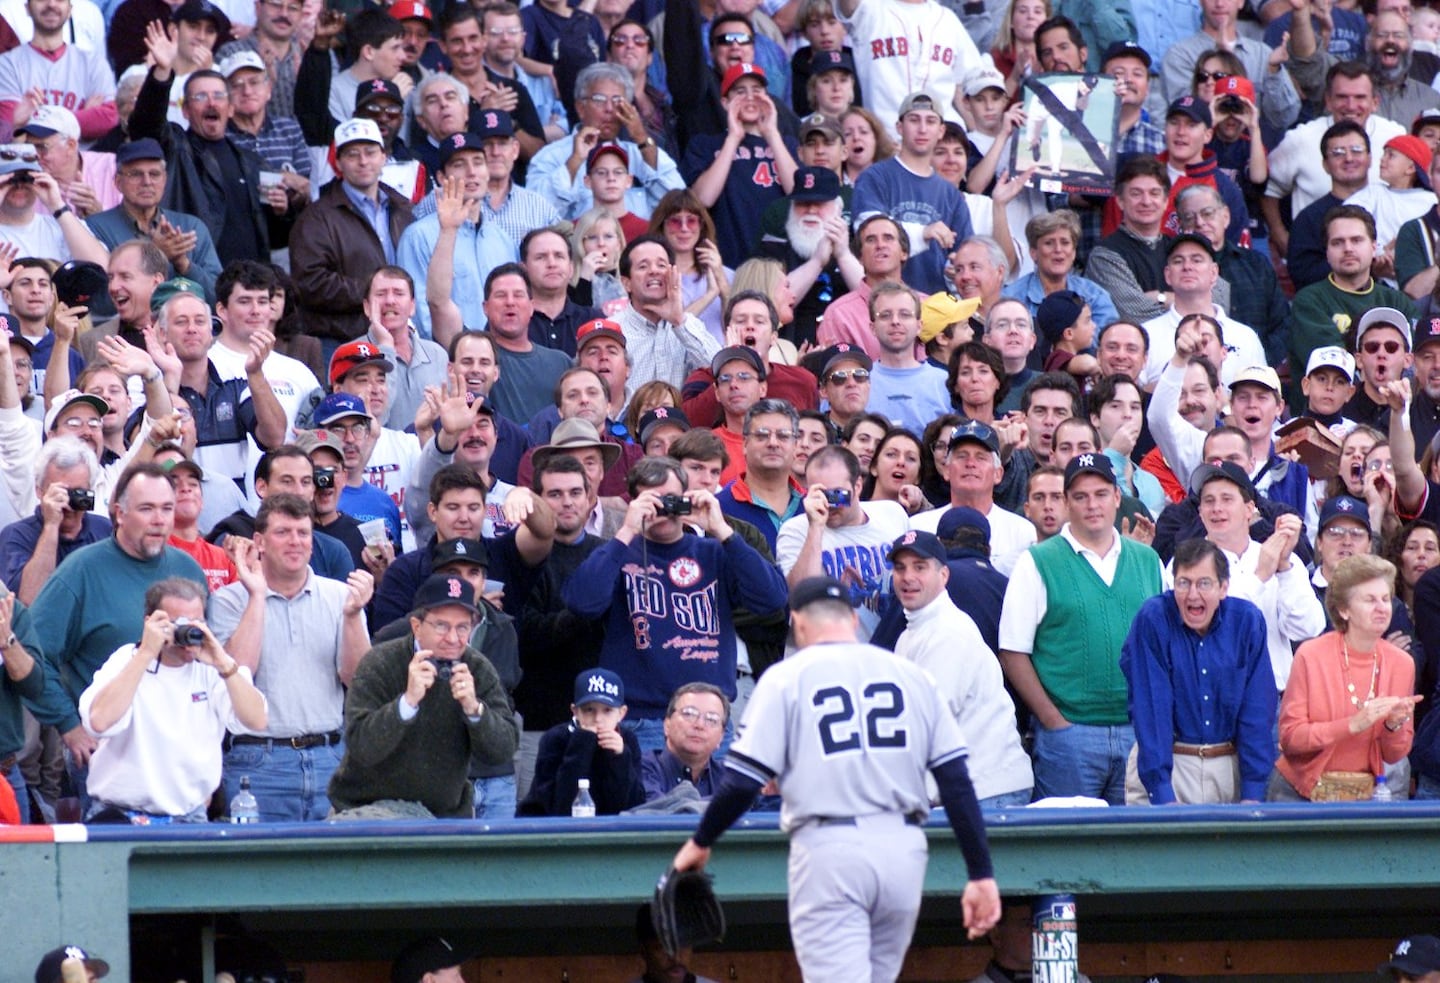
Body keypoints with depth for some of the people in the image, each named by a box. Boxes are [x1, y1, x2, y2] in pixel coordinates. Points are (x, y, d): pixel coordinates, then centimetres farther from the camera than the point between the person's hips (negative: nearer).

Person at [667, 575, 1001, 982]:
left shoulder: (786, 677, 2)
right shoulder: (911, 675, 11)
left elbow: (743, 782, -3)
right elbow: (957, 782, 5)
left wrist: (700, 842, 13)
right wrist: (980, 873, 6)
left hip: (828, 848, -4)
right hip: (903, 849, 4)